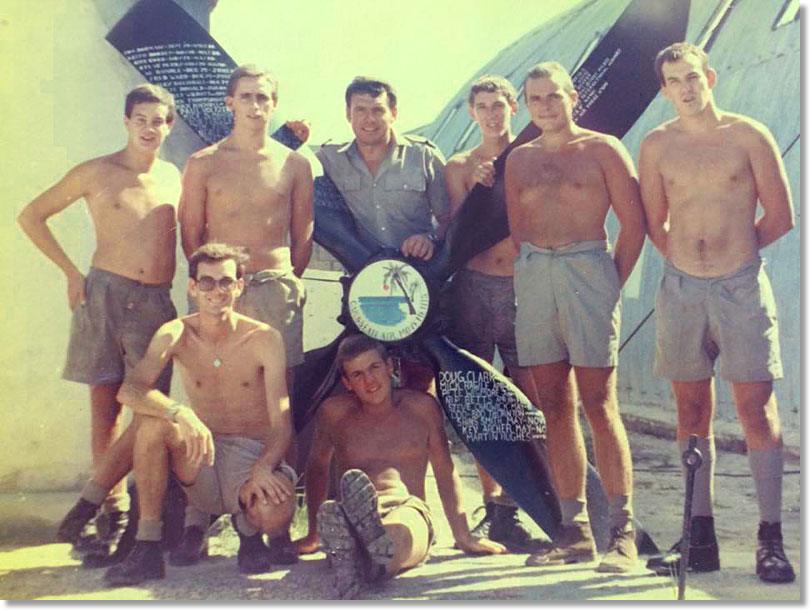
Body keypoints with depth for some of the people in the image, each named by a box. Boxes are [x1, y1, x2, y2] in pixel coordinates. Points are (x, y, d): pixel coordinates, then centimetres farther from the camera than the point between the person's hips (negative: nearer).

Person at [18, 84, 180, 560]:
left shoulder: (174, 177, 14)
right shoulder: (97, 173, 4)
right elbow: (31, 216, 9)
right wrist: (72, 273, 4)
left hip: (157, 302, 3)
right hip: (105, 295, -2)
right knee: (106, 405, 1)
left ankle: (88, 504, 2)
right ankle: (115, 512, 10)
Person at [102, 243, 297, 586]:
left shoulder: (264, 339, -8)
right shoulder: (176, 335, -3)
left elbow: (281, 423, -13)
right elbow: (129, 390, -20)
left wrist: (263, 469, -33)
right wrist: (181, 413, -39)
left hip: (253, 455, -2)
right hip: (201, 456, 2)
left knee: (275, 514, -34)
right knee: (153, 421, -28)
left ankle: (249, 530, 7)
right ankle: (147, 548, -18)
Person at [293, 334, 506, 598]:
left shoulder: (422, 407, 15)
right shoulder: (334, 412, 15)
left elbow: (445, 473, 21)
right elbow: (317, 467, 27)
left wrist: (463, 537, 20)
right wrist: (313, 535, 30)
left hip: (409, 510, -1)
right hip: (357, 515, 1)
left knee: (398, 532, -42)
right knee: (333, 516, -40)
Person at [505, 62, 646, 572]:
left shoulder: (602, 149, 6)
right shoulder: (519, 160, 18)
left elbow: (634, 223, 2)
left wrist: (614, 283, -4)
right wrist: (525, 277, 8)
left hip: (586, 269, -4)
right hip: (532, 277, 4)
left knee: (599, 404, -8)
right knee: (555, 407, 4)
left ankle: (623, 533, -3)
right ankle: (575, 530, 10)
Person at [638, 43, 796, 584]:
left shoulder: (749, 136, -1)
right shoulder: (657, 146, 7)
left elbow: (782, 216, 3)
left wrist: (734, 251, 8)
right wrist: (693, 256, 9)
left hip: (741, 287, -2)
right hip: (681, 290, 3)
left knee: (757, 409, -3)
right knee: (692, 413, 6)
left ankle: (771, 539, 3)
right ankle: (702, 539, 14)